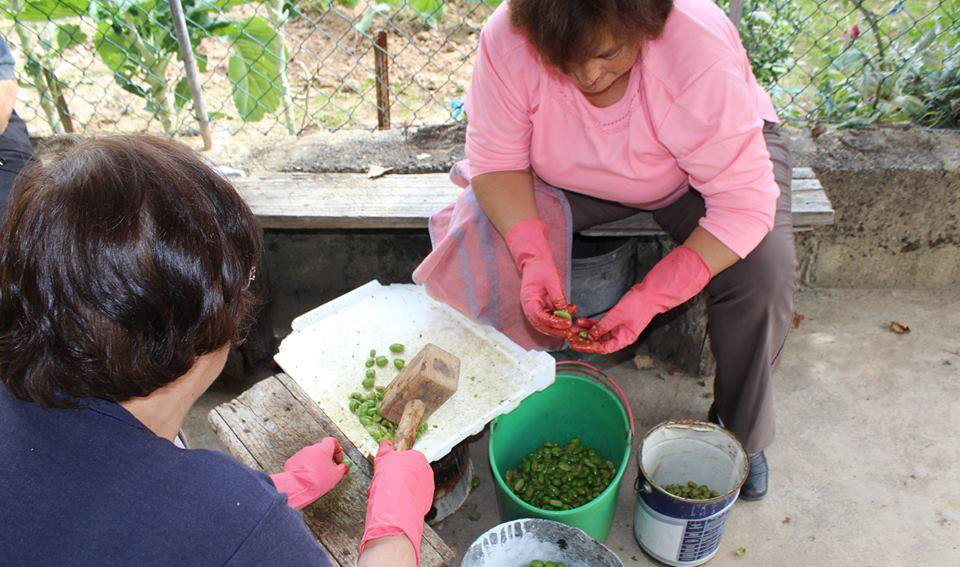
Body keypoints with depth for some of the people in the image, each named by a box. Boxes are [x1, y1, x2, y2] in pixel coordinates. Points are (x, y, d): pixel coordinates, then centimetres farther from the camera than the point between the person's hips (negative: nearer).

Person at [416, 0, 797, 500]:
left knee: (766, 268, -27)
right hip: (573, 177, 2)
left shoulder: (702, 51, -37)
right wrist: (533, 258, -39)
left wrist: (649, 299, -42)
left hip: (713, 158, -1)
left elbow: (744, 203, -35)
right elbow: (496, 161, -22)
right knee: (480, 237, -24)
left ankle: (741, 432, 2)